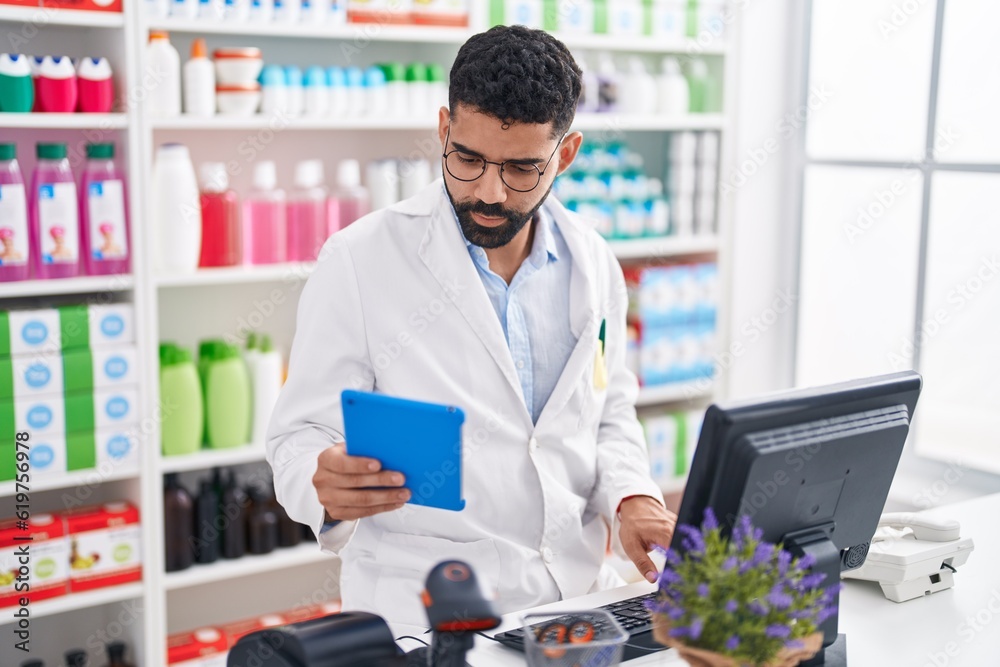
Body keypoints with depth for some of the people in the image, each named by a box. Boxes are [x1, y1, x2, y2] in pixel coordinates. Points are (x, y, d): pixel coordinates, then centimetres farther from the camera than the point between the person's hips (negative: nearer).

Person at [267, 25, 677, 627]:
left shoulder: (594, 266, 8)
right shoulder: (360, 262, -6)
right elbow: (302, 436, -3)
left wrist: (632, 499, -1)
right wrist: (327, 489, -26)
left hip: (579, 593, 5)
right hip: (422, 612, -4)